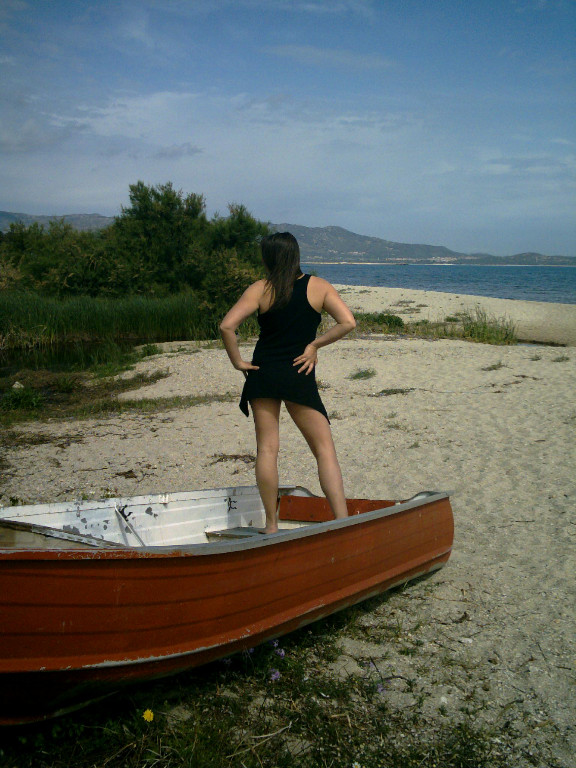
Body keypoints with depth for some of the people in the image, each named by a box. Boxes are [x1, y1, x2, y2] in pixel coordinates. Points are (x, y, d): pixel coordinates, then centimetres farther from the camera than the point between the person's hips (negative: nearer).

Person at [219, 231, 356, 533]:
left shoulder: (259, 290, -3)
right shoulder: (318, 287, 0)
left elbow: (227, 326, -13)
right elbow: (348, 322, -10)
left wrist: (237, 361, -2)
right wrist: (314, 345, -3)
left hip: (262, 373, 1)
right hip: (299, 376, -1)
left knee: (267, 449, 7)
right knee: (324, 449, 3)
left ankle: (271, 525, 12)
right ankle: (342, 521, -4)